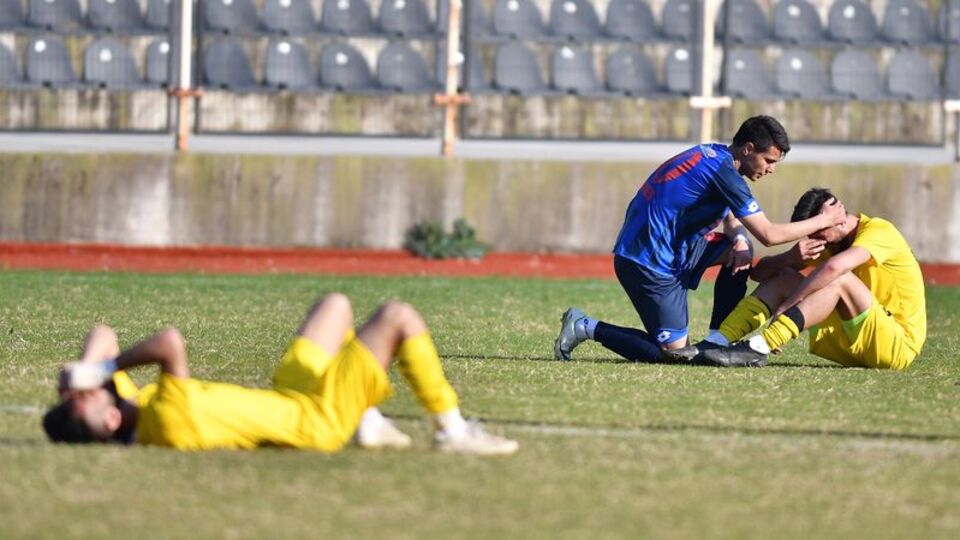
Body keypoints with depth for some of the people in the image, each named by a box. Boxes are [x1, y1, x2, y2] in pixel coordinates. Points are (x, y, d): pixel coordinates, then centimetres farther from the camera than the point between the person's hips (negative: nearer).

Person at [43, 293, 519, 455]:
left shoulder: (129, 411, -14)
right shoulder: (168, 425, -39)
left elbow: (103, 337, -4)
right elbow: (171, 344, -53)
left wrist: (91, 368, -24)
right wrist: (101, 370, -41)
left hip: (286, 398, 9)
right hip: (317, 419, -9)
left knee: (335, 305, 26)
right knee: (398, 317, -6)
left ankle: (368, 424, 31)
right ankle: (451, 430, 8)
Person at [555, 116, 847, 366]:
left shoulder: (713, 155, 12)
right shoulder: (723, 171, -18)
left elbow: (730, 220, 20)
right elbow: (768, 234, -18)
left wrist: (739, 242, -3)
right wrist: (823, 221, -7)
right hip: (649, 262, -10)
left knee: (738, 252, 12)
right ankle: (587, 328, 1)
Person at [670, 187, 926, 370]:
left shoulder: (879, 231, -16)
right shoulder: (829, 241, 8)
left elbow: (833, 267, -35)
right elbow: (761, 272, 2)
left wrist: (784, 306, -32)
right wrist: (792, 257, -19)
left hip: (899, 345, -7)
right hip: (855, 345, 7)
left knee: (839, 280, -30)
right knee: (785, 277, -3)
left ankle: (757, 348, -40)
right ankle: (719, 341, -21)